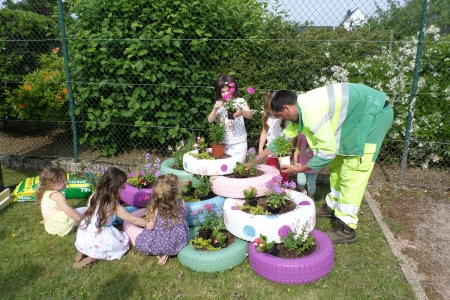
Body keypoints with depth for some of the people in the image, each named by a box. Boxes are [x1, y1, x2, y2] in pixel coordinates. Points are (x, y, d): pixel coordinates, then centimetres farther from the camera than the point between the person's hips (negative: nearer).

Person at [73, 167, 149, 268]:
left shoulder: (94, 196, -7)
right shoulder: (114, 206, -21)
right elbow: (134, 220, -13)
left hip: (83, 237, 6)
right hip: (97, 243, -6)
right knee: (125, 240, 14)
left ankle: (83, 251, 13)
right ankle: (93, 257, -1)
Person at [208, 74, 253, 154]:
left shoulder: (240, 101, -4)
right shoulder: (219, 104, 4)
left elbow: (250, 115, -15)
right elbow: (210, 120, -1)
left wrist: (242, 112, -37)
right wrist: (215, 109, -19)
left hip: (239, 141, -2)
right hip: (224, 141, 3)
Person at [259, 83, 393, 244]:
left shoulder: (311, 112, -29)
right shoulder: (302, 105, 1)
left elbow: (328, 152, -25)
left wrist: (299, 169, -13)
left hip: (374, 113, -10)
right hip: (359, 115, 10)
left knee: (351, 173, -10)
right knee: (337, 166, 16)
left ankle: (346, 228, -3)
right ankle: (333, 206, 31)